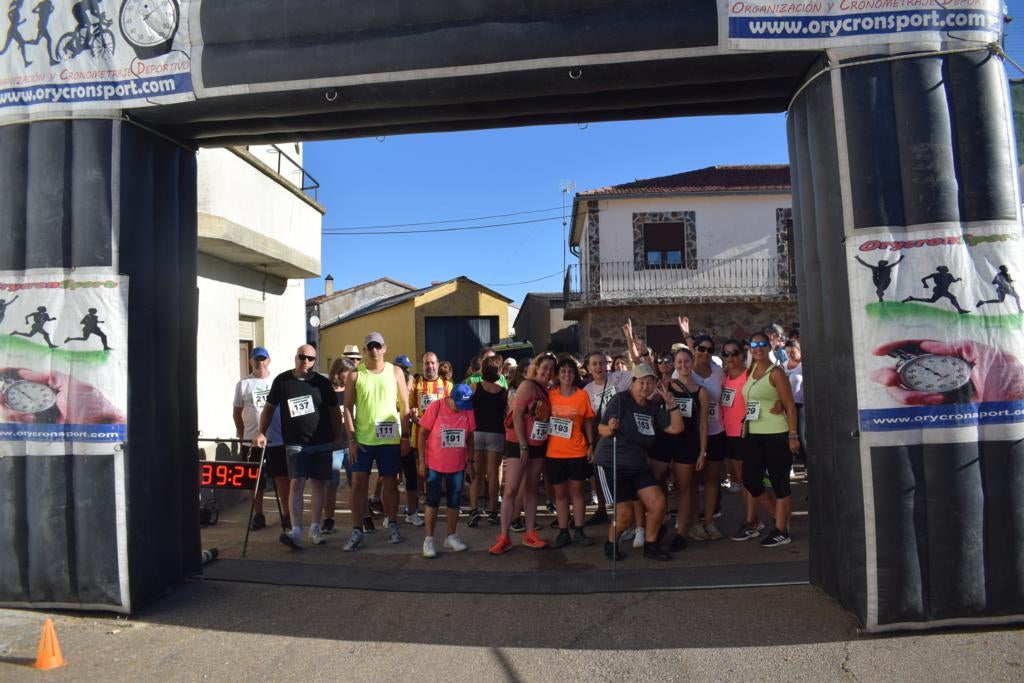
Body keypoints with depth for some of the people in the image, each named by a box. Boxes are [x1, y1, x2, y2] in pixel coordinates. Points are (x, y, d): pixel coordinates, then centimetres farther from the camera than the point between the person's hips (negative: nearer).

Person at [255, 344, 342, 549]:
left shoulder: (322, 382, 1)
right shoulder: (282, 380, 1)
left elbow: (334, 410, 8)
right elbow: (269, 408, 9)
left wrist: (337, 436, 5)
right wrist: (262, 433, 1)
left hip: (322, 442, 1)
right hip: (295, 443, -1)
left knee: (317, 484, 6)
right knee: (297, 484, -10)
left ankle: (315, 529, 16)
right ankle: (296, 532, -10)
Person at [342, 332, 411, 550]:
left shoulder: (395, 372, 2)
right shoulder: (355, 375, 1)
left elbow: (404, 406, 4)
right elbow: (348, 407, 0)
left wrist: (405, 437, -1)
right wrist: (351, 439, -6)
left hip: (390, 438, 0)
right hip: (362, 439, 0)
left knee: (390, 482, 9)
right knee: (358, 483, 1)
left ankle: (392, 526, 22)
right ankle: (356, 531, 9)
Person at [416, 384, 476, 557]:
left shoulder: (468, 411, -6)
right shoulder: (435, 408, -15)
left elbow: (469, 437, 5)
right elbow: (422, 434, -9)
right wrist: (421, 462, -9)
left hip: (457, 465, 3)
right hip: (434, 464, -3)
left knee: (454, 501, 12)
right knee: (433, 501, 3)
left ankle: (451, 536, 25)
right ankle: (429, 539, 13)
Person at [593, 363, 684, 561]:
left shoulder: (653, 408, 6)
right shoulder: (620, 399, -13)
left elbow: (677, 428, 1)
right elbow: (601, 429, -15)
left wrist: (671, 403, -8)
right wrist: (610, 428, -38)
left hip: (638, 465, 6)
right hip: (611, 464, -6)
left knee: (658, 504, -6)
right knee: (625, 515, -8)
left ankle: (650, 545, 16)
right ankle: (611, 544, 22)